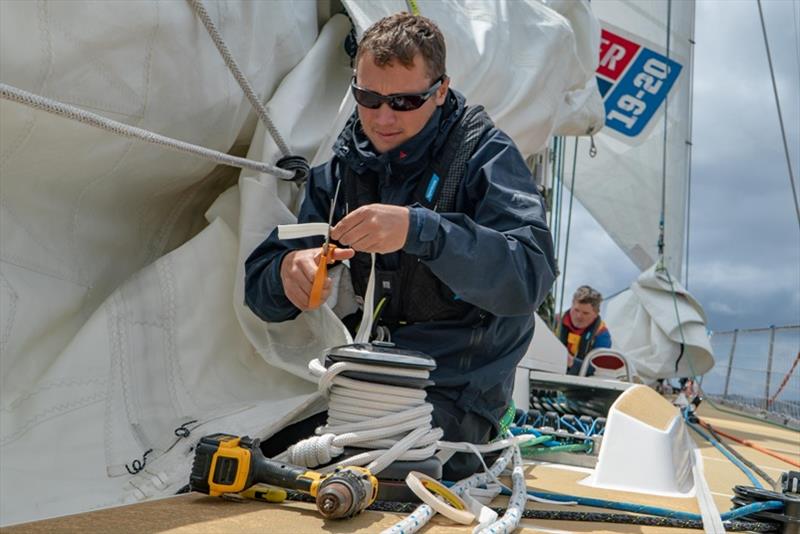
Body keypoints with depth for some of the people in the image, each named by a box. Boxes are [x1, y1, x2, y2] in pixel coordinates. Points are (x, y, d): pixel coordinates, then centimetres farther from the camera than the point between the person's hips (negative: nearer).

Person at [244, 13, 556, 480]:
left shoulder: (486, 155, -7)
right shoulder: (342, 168, 8)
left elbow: (530, 275, -24)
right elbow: (260, 288, 4)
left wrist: (418, 230, -36)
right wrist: (288, 272, -20)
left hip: (453, 394, -5)